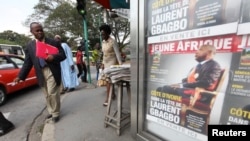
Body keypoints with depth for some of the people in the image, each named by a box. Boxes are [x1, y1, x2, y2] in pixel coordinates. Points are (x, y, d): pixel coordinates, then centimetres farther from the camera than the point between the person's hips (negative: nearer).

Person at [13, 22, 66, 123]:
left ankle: (55, 114, 13)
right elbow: (27, 63, 9)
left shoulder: (53, 42, 1)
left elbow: (63, 55, -2)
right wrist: (20, 76, 3)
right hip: (41, 74, 4)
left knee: (52, 93, -4)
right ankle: (51, 112, 29)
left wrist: (53, 57, -21)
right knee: (47, 95, 13)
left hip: (52, 72, -4)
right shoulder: (29, 45, 10)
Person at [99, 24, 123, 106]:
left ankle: (107, 99, 1)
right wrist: (103, 64, 13)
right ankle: (113, 94, 29)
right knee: (108, 80, 11)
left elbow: (117, 53, -17)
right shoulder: (103, 42, 10)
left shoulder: (113, 41, -12)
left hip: (112, 62, -7)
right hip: (106, 63, 7)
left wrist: (120, 64, -24)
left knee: (109, 80, -8)